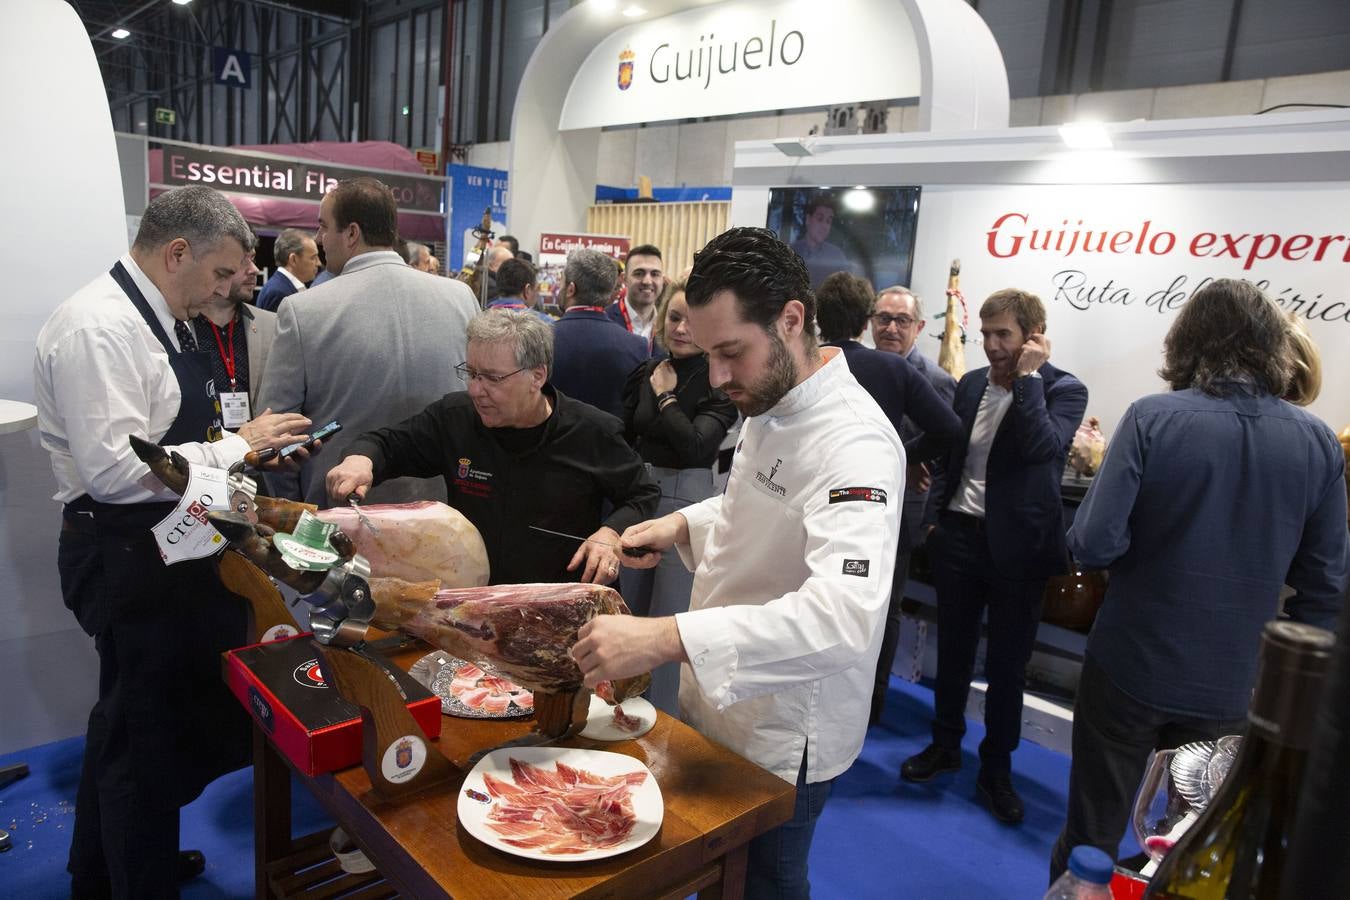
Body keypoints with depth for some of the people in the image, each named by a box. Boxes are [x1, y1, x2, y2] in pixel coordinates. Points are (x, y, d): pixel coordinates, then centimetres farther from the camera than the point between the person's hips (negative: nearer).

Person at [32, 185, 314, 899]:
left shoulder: (154, 319, 11)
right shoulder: (98, 327, -21)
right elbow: (116, 470, -28)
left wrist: (247, 443, 7)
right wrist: (235, 446, -21)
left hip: (159, 547, 11)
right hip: (125, 556, -11)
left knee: (125, 724, 25)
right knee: (146, 737, 5)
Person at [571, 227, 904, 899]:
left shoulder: (854, 444, -29)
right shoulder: (768, 404, 1)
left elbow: (845, 614, -43)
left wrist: (665, 638, -50)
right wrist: (686, 524, 0)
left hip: (781, 740, -8)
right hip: (720, 701, 8)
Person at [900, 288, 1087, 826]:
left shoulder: (1063, 390, -7)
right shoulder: (971, 383, 6)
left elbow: (1044, 447, -26)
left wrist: (1028, 376, -20)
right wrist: (936, 515, 10)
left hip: (1016, 545, -4)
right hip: (959, 536, 4)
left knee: (1007, 665, 8)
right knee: (953, 649, 16)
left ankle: (996, 771, 24)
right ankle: (945, 745, 34)